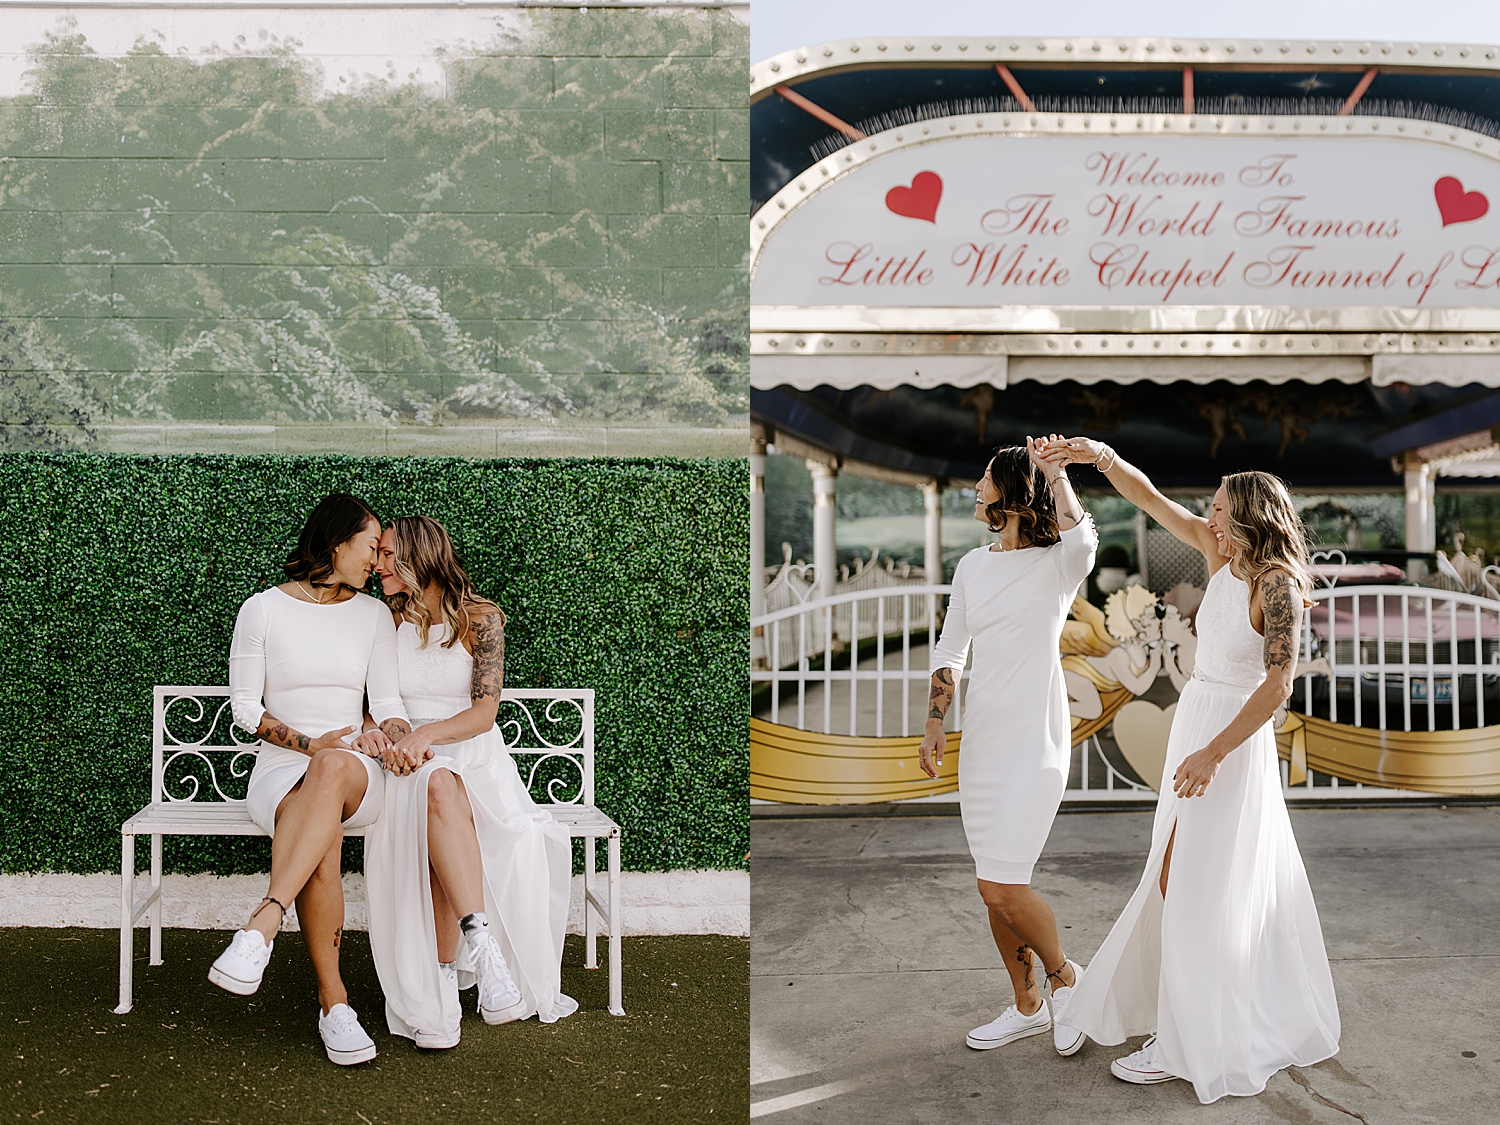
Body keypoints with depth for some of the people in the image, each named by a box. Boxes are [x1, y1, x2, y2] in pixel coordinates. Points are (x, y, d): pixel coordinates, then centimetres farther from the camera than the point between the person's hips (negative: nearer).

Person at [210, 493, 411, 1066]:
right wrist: (308, 743, -13)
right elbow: (244, 706, 3)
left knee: (334, 769, -39)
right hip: (281, 771, -1)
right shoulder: (263, 609, 4)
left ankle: (262, 924, -47)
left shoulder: (373, 614, 12)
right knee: (324, 840, -36)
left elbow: (387, 702, 5)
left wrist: (396, 735, -19)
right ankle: (333, 1000, -29)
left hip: (355, 771, 1)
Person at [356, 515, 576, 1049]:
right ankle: (480, 942, -45)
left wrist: (423, 736, -19)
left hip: (475, 756, -1)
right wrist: (374, 731, -10)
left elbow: (483, 712, -5)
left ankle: (443, 974, -31)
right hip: (410, 765, 1)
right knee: (441, 788, -38)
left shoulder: (480, 619, 3)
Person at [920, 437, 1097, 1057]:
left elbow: (1081, 538, -32)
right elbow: (950, 647, 16)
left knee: (1000, 888, -11)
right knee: (995, 888, 11)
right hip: (981, 738, 7)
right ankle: (1028, 1005, 29)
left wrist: (1054, 470, -23)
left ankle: (1063, 975, 17)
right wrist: (935, 722, 8)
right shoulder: (973, 565, 11)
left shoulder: (1058, 564, -7)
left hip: (1035, 738, -6)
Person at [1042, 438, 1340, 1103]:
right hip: (1196, 724, 8)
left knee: (1195, 887, -3)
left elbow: (1279, 683, -24)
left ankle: (1187, 1046, 8)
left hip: (1232, 737, -8)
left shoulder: (1278, 585, -19)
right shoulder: (1222, 555, 3)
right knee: (1243, 880, 19)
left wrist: (1212, 753, -26)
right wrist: (1102, 455, -8)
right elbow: (1150, 499, 6)